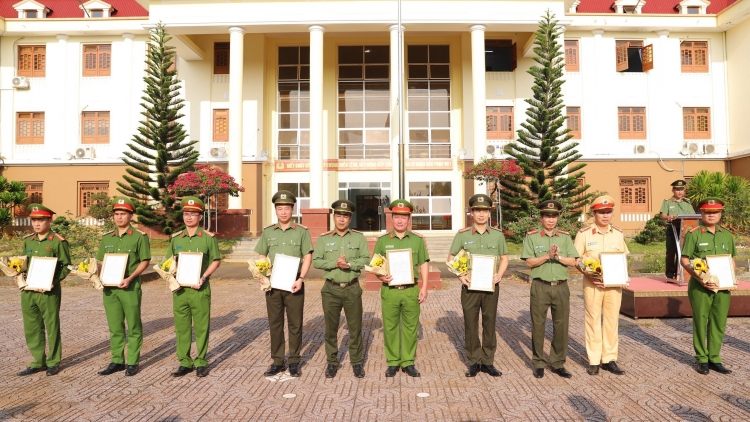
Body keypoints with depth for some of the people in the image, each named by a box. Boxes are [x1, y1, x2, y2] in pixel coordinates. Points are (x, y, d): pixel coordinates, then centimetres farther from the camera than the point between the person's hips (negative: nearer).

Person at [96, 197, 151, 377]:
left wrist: (130, 278, -17)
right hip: (109, 287, 5)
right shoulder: (107, 238, 11)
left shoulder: (140, 237, -4)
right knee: (114, 326, 11)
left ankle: (133, 362, 12)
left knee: (133, 327, 3)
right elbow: (101, 261, 16)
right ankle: (117, 361, 22)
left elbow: (145, 261, -6)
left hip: (130, 287, -5)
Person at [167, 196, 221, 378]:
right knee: (181, 327, 9)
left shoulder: (208, 237, -3)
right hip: (180, 288, 4)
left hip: (200, 289, -3)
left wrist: (203, 277, -12)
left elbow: (216, 261, 0)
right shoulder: (176, 238, 8)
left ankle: (201, 362, 16)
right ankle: (185, 362, 21)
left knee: (201, 327, 4)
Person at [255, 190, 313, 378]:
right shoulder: (267, 232, 8)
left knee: (295, 324, 5)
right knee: (275, 324, 8)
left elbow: (307, 257, -2)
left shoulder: (302, 231, 0)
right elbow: (261, 257, 11)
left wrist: (301, 279, -13)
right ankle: (277, 361, 19)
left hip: (294, 284, -2)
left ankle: (294, 362, 17)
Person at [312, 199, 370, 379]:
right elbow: (316, 261, -3)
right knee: (331, 328, 9)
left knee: (355, 327, 7)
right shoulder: (324, 239, 3)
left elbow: (366, 260, -4)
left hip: (352, 289, 0)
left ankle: (357, 362, 21)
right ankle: (332, 362, 23)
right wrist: (335, 263, -17)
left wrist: (349, 264, -20)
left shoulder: (359, 237, 2)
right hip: (331, 289, 0)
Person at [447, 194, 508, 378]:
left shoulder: (498, 235, 3)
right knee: (470, 325, 5)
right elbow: (451, 258, 3)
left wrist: (499, 274, -8)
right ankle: (474, 362, 18)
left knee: (489, 324, 9)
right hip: (470, 286, -1)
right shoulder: (462, 235, -2)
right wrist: (460, 276, -10)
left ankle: (488, 361, 21)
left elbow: (504, 258, 10)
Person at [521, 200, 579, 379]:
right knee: (538, 326, 4)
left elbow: (572, 261, 0)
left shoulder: (565, 237, 7)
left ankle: (558, 363, 21)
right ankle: (539, 363, 17)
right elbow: (529, 262, -8)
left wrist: (558, 257, -17)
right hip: (540, 287, -2)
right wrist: (547, 256, -19)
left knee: (561, 326, 7)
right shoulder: (532, 236, -1)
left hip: (561, 287, 3)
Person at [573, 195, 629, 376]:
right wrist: (590, 275, -15)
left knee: (612, 320, 7)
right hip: (592, 284, -3)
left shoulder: (618, 234, 7)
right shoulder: (584, 234, -4)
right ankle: (594, 361, 12)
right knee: (593, 321, 3)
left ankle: (609, 359, 17)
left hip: (614, 284, 3)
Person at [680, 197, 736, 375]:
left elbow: (731, 259, 17)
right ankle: (702, 359, 15)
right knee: (700, 322, 4)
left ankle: (714, 359, 21)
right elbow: (684, 260, -6)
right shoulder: (693, 234, -5)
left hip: (722, 287, 4)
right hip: (700, 287, -4)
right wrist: (698, 277, -17)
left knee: (719, 323, 9)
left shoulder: (727, 234, 9)